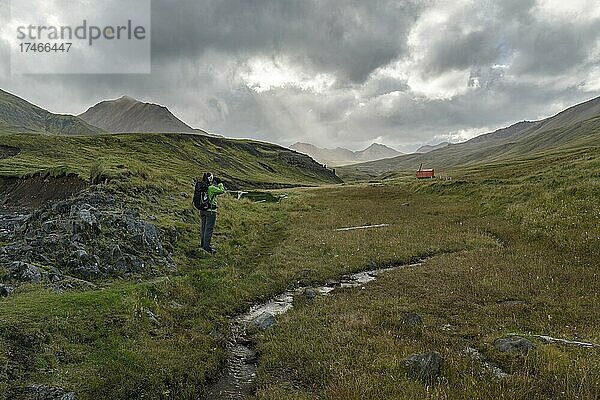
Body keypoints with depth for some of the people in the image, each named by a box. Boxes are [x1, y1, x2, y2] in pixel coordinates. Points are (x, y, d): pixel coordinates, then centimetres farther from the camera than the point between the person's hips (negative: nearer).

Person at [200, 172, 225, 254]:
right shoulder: (212, 188, -19)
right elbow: (222, 191, -12)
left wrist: (214, 184, 15)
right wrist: (220, 184, 5)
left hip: (202, 210, 8)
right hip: (210, 210, -8)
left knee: (204, 227, 20)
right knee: (209, 228, -1)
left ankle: (203, 243, 32)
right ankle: (206, 246, 2)